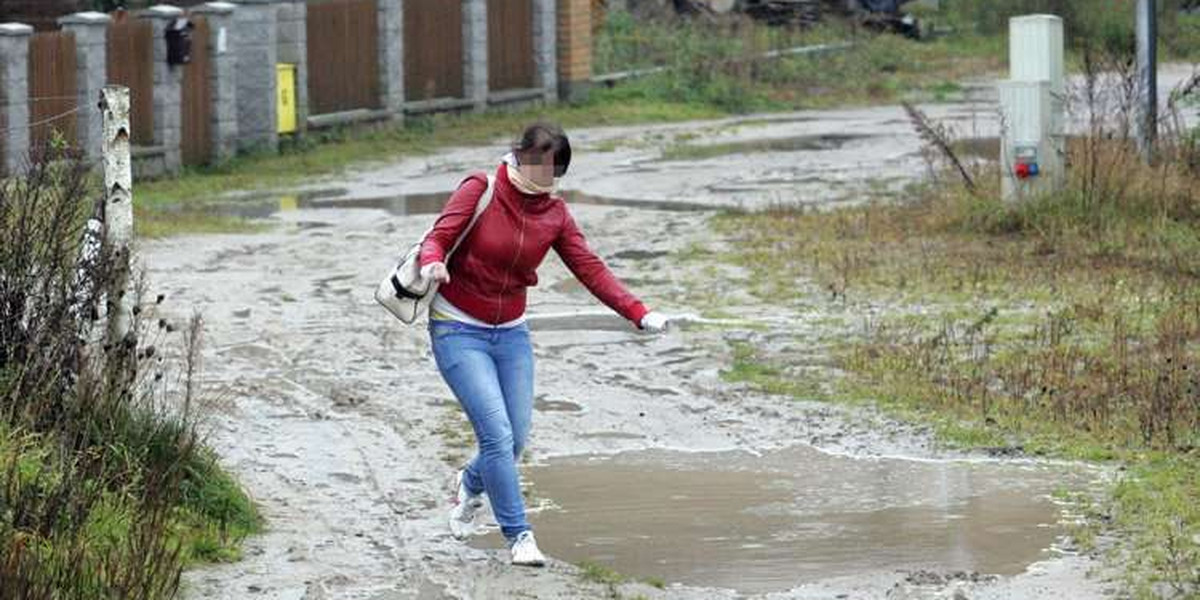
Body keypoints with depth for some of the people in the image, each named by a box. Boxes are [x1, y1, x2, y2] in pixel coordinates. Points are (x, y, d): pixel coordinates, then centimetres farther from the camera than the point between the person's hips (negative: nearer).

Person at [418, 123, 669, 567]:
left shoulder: (555, 213, 1)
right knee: (497, 434, -16)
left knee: (516, 440, 0)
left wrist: (638, 313, -13)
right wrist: (432, 262, -42)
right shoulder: (480, 191, -12)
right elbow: (438, 237, -17)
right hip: (458, 330, -5)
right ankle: (518, 535, -5)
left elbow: (589, 268, -3)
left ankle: (470, 485, 33)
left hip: (511, 333, 5)